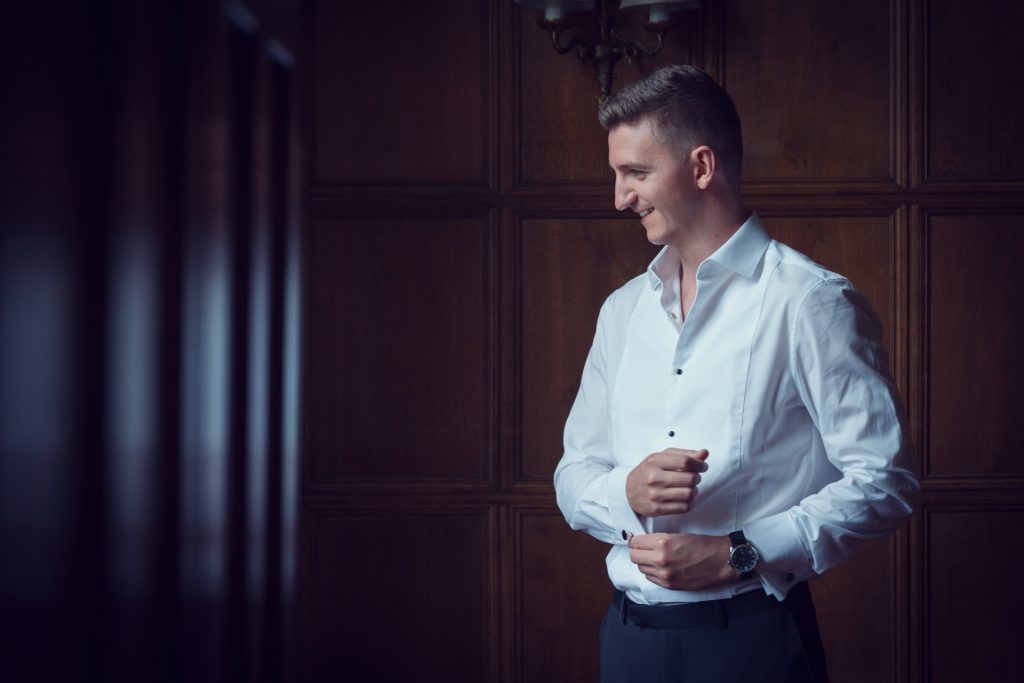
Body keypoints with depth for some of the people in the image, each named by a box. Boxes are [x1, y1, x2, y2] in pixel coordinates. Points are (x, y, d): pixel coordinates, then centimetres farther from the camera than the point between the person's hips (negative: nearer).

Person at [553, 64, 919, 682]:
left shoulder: (812, 303, -8)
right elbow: (574, 475, 13)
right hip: (629, 632, 5)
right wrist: (626, 492, -10)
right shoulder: (623, 310, 11)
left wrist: (736, 555, -19)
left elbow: (885, 480, -12)